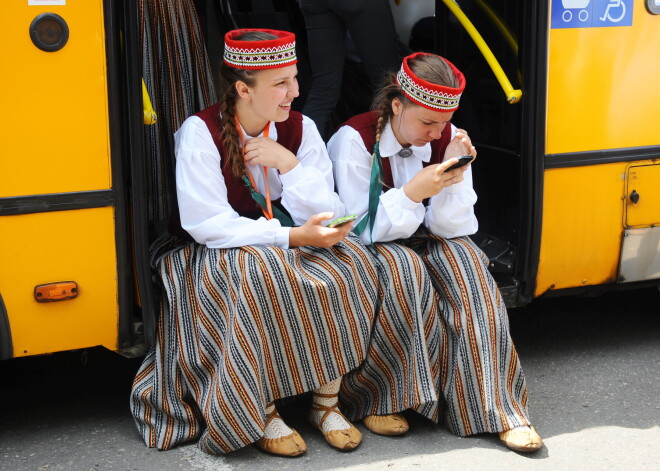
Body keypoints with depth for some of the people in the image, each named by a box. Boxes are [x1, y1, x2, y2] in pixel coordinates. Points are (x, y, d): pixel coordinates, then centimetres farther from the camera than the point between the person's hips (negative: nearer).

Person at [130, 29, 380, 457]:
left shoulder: (301, 129, -2)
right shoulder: (201, 133, -14)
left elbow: (327, 215, -6)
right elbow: (208, 225, -20)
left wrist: (288, 163, -20)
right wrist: (290, 236, -28)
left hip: (293, 239, 5)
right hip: (222, 251, -4)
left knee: (348, 263, -23)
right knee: (261, 280, -36)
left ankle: (327, 401, -13)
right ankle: (263, 413, -21)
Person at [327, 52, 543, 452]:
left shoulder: (448, 139, -4)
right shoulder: (354, 141, -15)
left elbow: (454, 228, -7)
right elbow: (361, 231, -18)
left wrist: (455, 176, -24)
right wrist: (413, 192, -31)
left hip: (423, 243, 4)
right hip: (368, 252, -4)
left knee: (466, 264, -27)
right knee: (401, 270, -36)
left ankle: (497, 407, -23)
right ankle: (378, 400, -21)